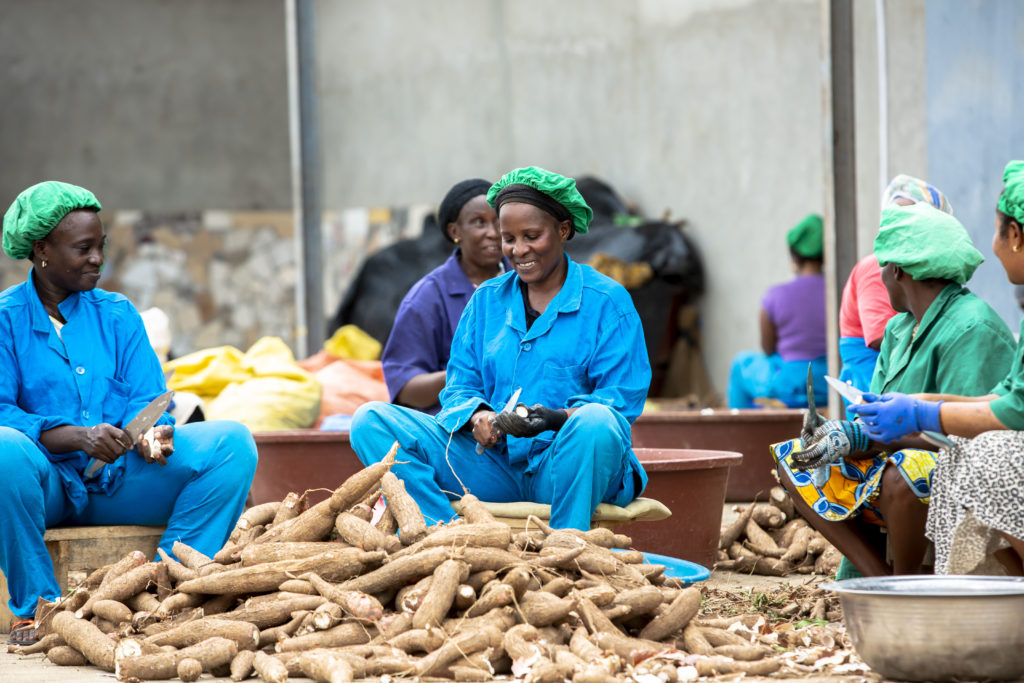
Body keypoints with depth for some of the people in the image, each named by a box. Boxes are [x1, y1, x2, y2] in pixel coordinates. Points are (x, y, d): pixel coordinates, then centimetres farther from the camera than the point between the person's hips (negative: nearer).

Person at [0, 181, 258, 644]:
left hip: (117, 483, 4)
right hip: (47, 483, -4)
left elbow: (146, 399, 6)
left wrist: (150, 435, -19)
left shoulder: (117, 315, 16)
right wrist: (78, 437, -26)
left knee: (233, 442, -15)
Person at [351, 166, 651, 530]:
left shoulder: (607, 302, 3)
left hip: (569, 468, -4)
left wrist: (558, 418, -25)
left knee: (594, 422, -40)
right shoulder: (486, 300, 18)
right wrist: (477, 416, -13)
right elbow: (459, 387, 13)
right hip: (494, 466, 4)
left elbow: (621, 402, -5)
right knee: (371, 421, -14)